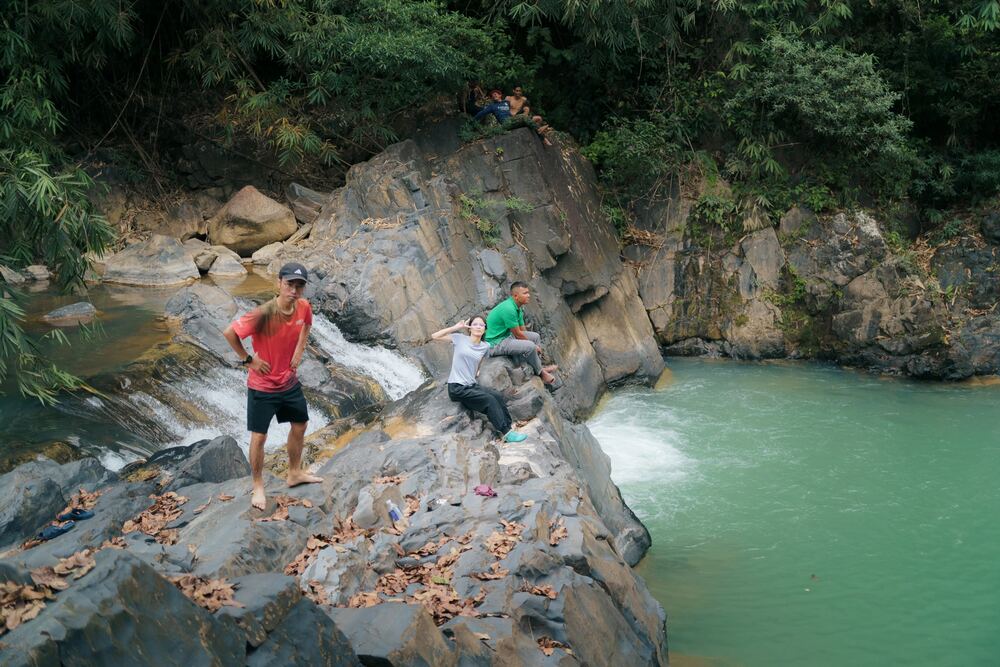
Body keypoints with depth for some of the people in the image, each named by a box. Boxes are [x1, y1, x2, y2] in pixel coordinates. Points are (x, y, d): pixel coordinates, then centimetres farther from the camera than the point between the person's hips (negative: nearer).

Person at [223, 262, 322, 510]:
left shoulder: (304, 307, -10)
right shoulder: (263, 313, -29)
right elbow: (229, 333, -24)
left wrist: (299, 350, 3)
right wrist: (248, 359, -18)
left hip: (290, 381, 6)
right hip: (262, 386, -6)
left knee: (300, 426, 19)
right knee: (259, 437, 4)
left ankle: (295, 473, 41)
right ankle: (258, 486, 23)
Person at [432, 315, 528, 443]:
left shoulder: (485, 346, 8)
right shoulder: (460, 338, -3)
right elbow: (435, 336, -6)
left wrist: (477, 371, 14)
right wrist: (456, 327, -8)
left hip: (472, 385, 5)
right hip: (456, 388, -5)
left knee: (498, 396, -20)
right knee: (489, 400, -22)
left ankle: (508, 426, -13)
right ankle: (506, 433, -20)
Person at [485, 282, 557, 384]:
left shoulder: (517, 308, 7)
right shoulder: (508, 309, -25)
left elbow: (522, 330, 13)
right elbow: (518, 334, -19)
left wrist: (535, 345, 4)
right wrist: (535, 346, -6)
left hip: (507, 336, 11)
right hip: (496, 343, -11)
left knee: (536, 336, 14)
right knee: (530, 346, -25)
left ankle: (539, 367, 19)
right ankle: (540, 373, -2)